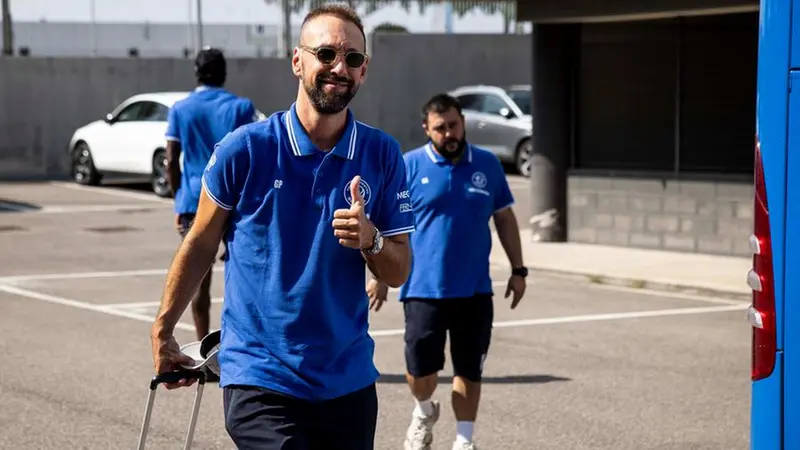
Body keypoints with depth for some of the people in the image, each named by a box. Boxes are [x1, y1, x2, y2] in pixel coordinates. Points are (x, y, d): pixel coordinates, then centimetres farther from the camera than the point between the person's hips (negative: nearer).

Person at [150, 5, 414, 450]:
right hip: (260, 381, -4)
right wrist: (163, 331, 9)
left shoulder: (383, 155, 0)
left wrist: (369, 239, -17)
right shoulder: (245, 148, -7)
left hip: (349, 381, 4)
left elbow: (399, 273, 3)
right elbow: (201, 245, 4)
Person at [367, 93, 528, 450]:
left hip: (475, 290, 2)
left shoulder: (487, 165, 5)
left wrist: (517, 269, 10)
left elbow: (504, 218, 13)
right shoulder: (410, 166, -2)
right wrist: (379, 275, -3)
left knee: (469, 369, 5)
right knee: (421, 368, -1)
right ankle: (424, 412, 31)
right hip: (423, 289, -2)